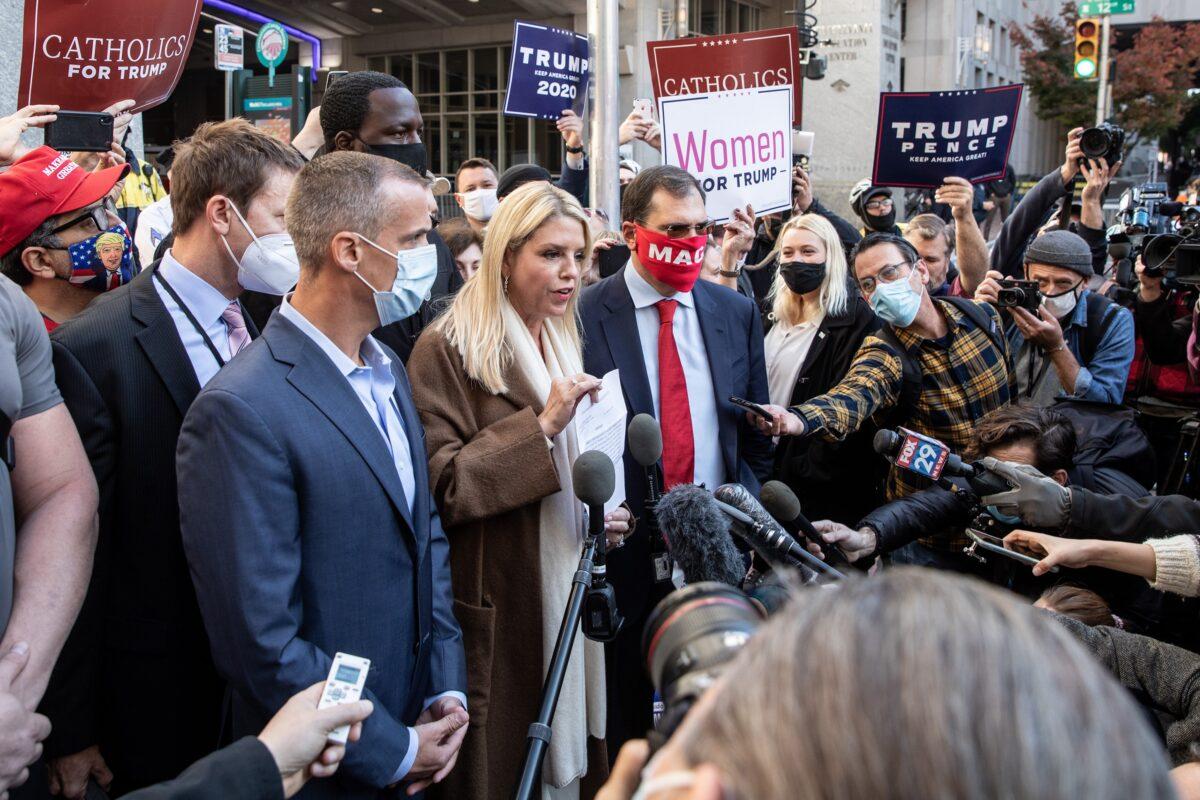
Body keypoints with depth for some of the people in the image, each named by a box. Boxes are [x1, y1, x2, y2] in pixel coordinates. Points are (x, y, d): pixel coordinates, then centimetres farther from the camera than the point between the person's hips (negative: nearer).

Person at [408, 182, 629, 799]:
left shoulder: (563, 344, 14)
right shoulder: (447, 349, -12)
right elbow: (440, 484, -19)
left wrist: (602, 517, 5)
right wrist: (541, 424, -22)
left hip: (570, 594, 7)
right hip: (500, 606, -7)